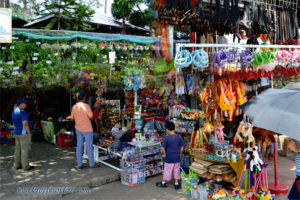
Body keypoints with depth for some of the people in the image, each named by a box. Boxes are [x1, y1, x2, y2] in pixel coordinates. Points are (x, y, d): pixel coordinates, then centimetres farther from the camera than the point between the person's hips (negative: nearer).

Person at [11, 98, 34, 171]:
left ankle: (17, 165, 20)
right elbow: (25, 123, -22)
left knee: (18, 149, 14)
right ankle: (26, 166, 1)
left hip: (16, 133, 9)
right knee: (24, 150, -4)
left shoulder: (13, 112, 12)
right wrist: (29, 133, -17)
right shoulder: (22, 112, -17)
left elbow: (14, 124, 19)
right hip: (24, 133, -9)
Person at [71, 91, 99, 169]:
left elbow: (72, 118, 9)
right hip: (87, 129, -6)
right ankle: (91, 164, 11)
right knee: (89, 146, 3)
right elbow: (91, 117, -17)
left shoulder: (74, 107, 3)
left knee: (79, 146, 10)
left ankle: (79, 164, 14)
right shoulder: (86, 106, -15)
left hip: (78, 129, 6)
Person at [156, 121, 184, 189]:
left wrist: (164, 154, 0)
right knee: (176, 170, 14)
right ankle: (176, 184, 22)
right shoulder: (179, 137, -6)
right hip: (177, 158, 3)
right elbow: (182, 147, 1)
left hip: (169, 158, -3)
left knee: (167, 171, 10)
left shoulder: (167, 138, -16)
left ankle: (163, 183, 25)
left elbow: (163, 147, -15)